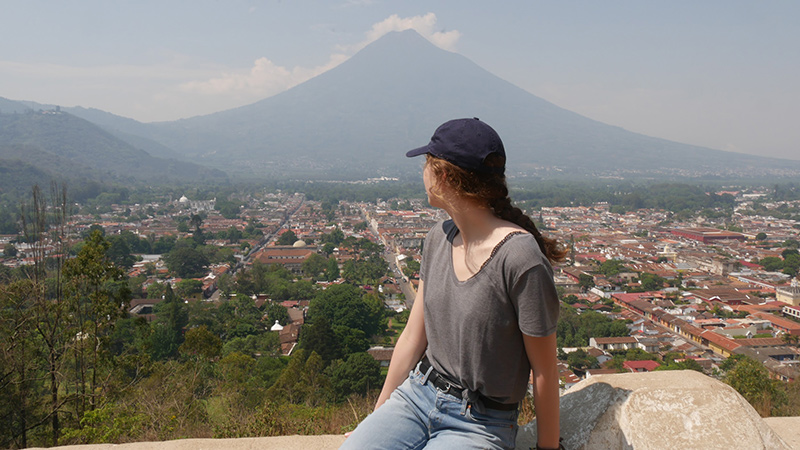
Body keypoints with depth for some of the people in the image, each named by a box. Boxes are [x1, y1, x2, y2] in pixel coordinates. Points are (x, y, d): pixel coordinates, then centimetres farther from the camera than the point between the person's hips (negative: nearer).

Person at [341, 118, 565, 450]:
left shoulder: (521, 260, -22)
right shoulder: (439, 238, 1)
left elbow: (544, 372, -13)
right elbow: (413, 336, 7)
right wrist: (378, 414, 12)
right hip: (417, 394, 5)